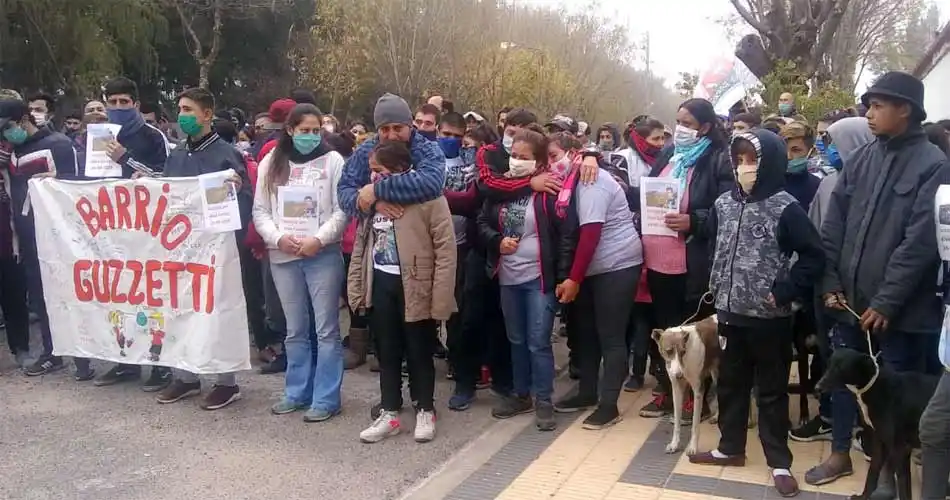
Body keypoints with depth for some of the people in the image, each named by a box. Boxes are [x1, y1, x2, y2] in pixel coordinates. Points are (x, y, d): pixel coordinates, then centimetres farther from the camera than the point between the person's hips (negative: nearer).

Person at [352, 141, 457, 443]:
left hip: (414, 285, -5)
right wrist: (356, 288, 7)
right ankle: (390, 413, 27)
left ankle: (425, 411, 26)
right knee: (387, 352, 13)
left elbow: (446, 249, -13)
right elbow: (361, 245, 11)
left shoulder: (428, 198, -12)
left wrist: (440, 297, -16)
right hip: (380, 283, 5)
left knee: (418, 352, 9)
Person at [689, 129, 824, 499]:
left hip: (769, 316, -5)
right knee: (730, 383, 16)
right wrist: (713, 285, 8)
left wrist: (784, 291, -15)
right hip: (730, 311, 5)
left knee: (771, 389, 7)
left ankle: (779, 461, 21)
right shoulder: (724, 203, 4)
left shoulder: (785, 208, -11)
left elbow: (814, 256, -11)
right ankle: (730, 448, 32)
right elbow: (711, 245, 16)